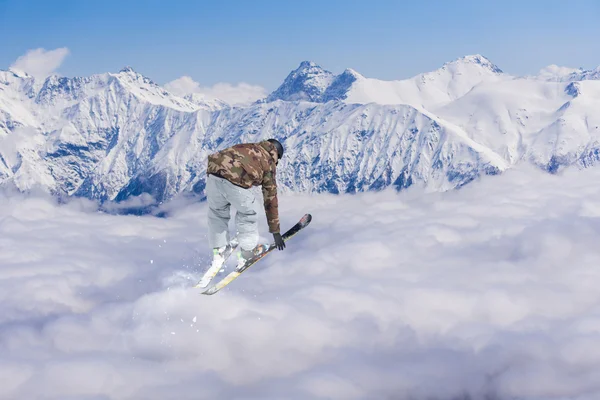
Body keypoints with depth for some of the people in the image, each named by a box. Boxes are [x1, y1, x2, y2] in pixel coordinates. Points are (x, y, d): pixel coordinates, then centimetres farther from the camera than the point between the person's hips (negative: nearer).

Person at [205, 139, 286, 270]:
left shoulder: (245, 147, 35)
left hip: (213, 173, 4)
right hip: (236, 182, -4)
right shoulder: (269, 163, 23)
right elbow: (270, 200, 26)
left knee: (217, 214, 27)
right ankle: (247, 254, 29)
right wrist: (275, 232, 32)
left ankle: (219, 253, 31)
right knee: (247, 216, 22)